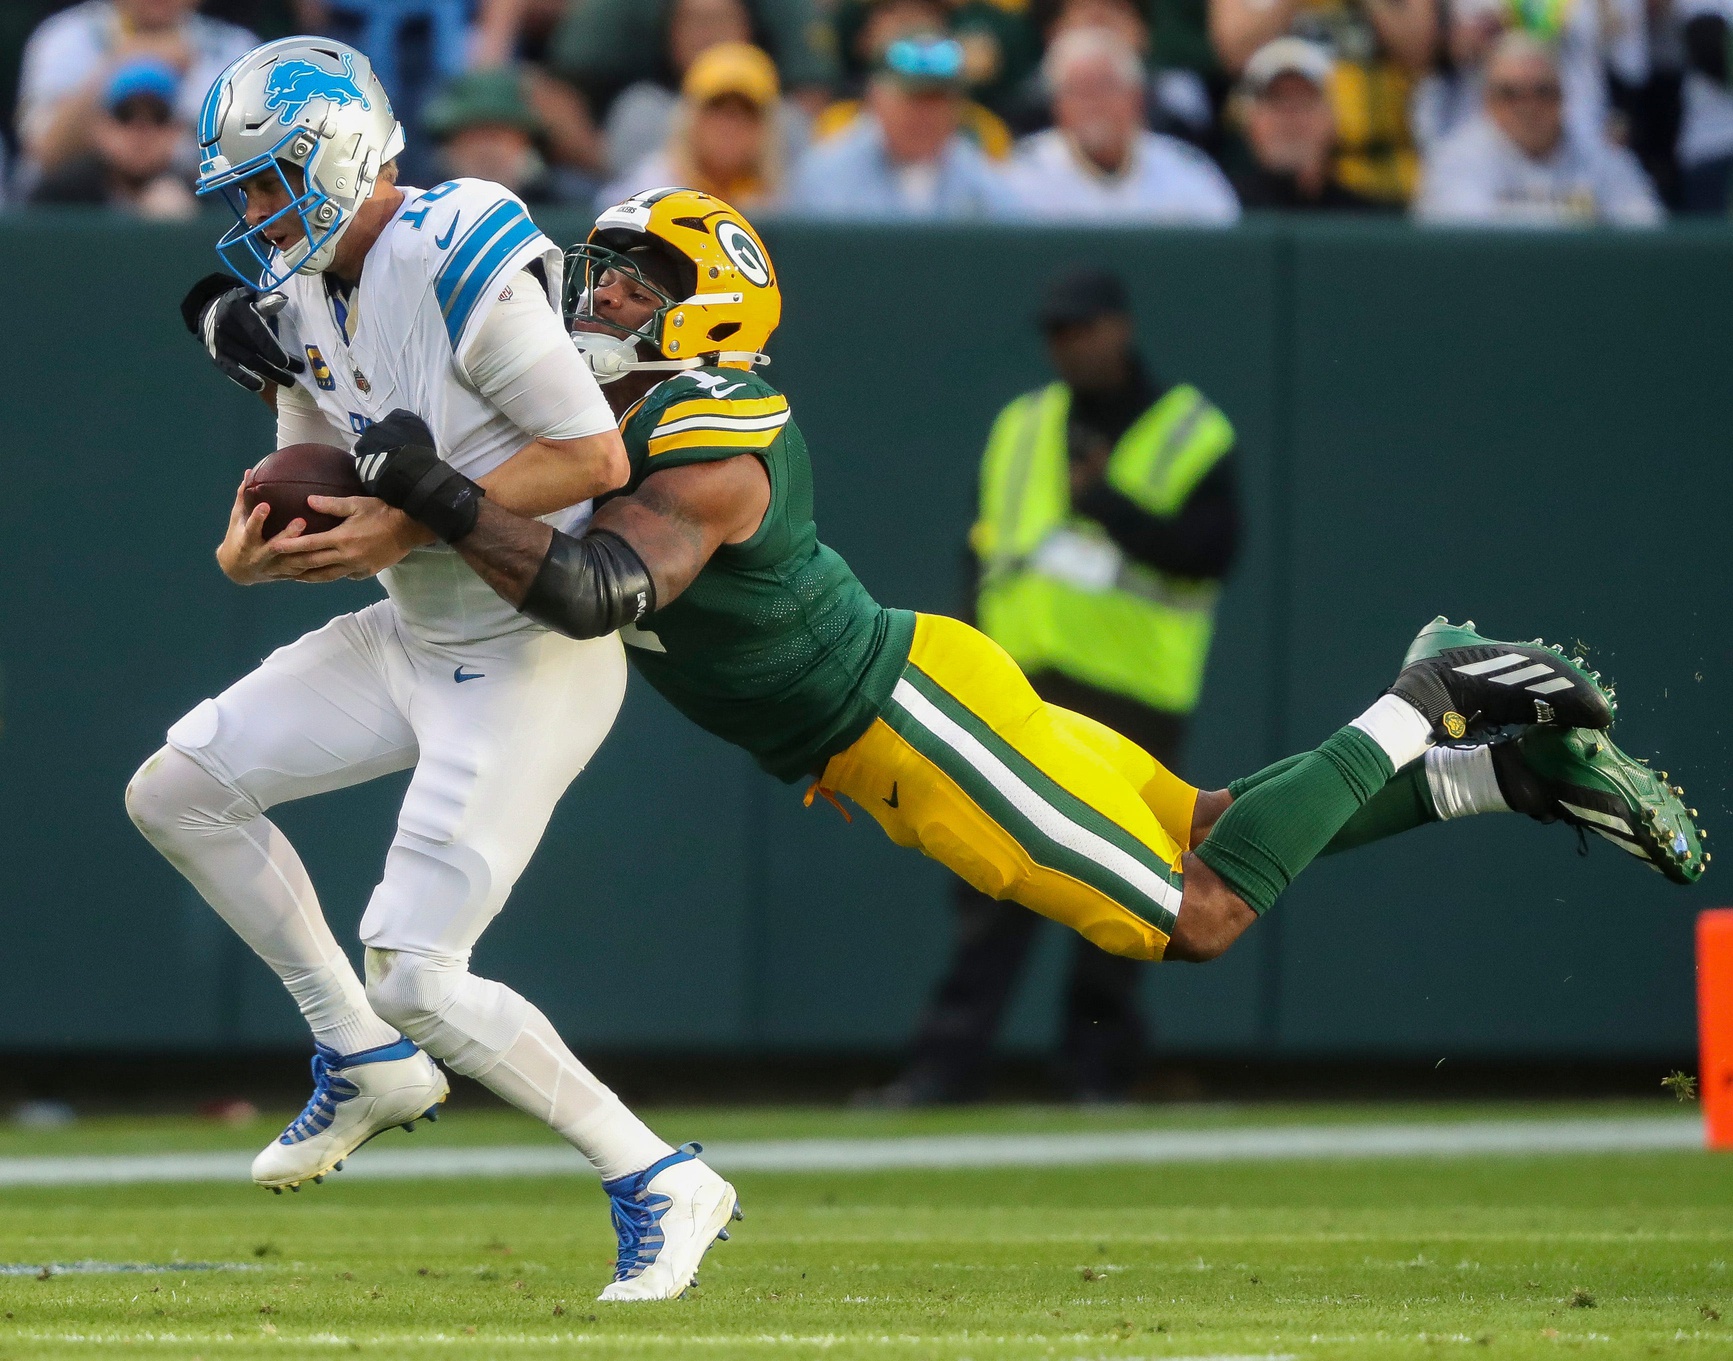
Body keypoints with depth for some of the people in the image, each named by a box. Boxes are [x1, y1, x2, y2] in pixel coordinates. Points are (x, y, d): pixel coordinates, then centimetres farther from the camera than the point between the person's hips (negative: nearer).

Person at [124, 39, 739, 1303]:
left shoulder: (463, 264, -24)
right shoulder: (306, 297, 4)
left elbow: (596, 457, -24)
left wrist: (407, 530, -26)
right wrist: (257, 544, -13)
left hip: (531, 663, -9)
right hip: (411, 642, 9)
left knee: (417, 979, -13)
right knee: (177, 793, 10)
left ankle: (661, 1185, -1)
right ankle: (368, 1064, 21)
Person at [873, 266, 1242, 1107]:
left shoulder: (1190, 436, 3)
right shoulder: (1021, 428, 17)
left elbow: (1213, 550, -10)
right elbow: (987, 554, 19)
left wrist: (1107, 502, -14)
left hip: (1132, 694, -3)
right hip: (1020, 686, 3)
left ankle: (1098, 1071, 6)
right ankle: (944, 1068, -8)